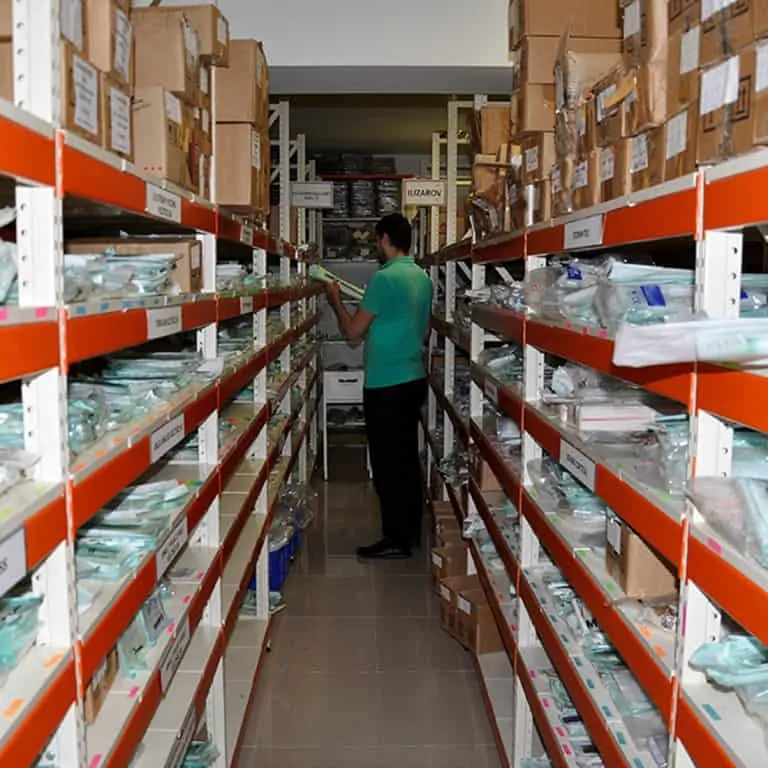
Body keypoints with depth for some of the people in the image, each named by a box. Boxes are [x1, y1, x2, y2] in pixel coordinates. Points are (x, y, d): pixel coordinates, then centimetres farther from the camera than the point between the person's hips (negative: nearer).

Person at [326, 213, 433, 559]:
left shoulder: (384, 278, -17)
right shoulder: (423, 277, 9)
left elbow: (353, 331, -12)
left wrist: (336, 300, 4)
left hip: (386, 386, -9)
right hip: (414, 379, 9)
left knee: (387, 464, 0)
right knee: (407, 457, 16)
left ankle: (396, 540, 7)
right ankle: (412, 530, 26)